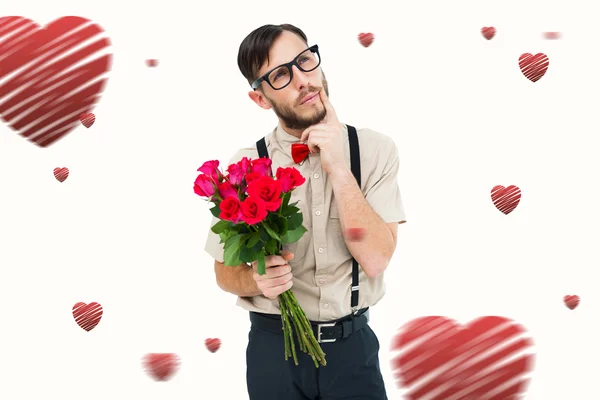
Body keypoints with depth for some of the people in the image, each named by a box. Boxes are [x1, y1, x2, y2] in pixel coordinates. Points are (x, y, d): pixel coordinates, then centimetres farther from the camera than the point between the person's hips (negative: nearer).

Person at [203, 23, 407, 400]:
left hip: (352, 343, 0)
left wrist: (338, 168, -22)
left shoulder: (374, 149, -8)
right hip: (274, 345, 1)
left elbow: (375, 259, -17)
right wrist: (258, 281, -20)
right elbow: (226, 271, 1)